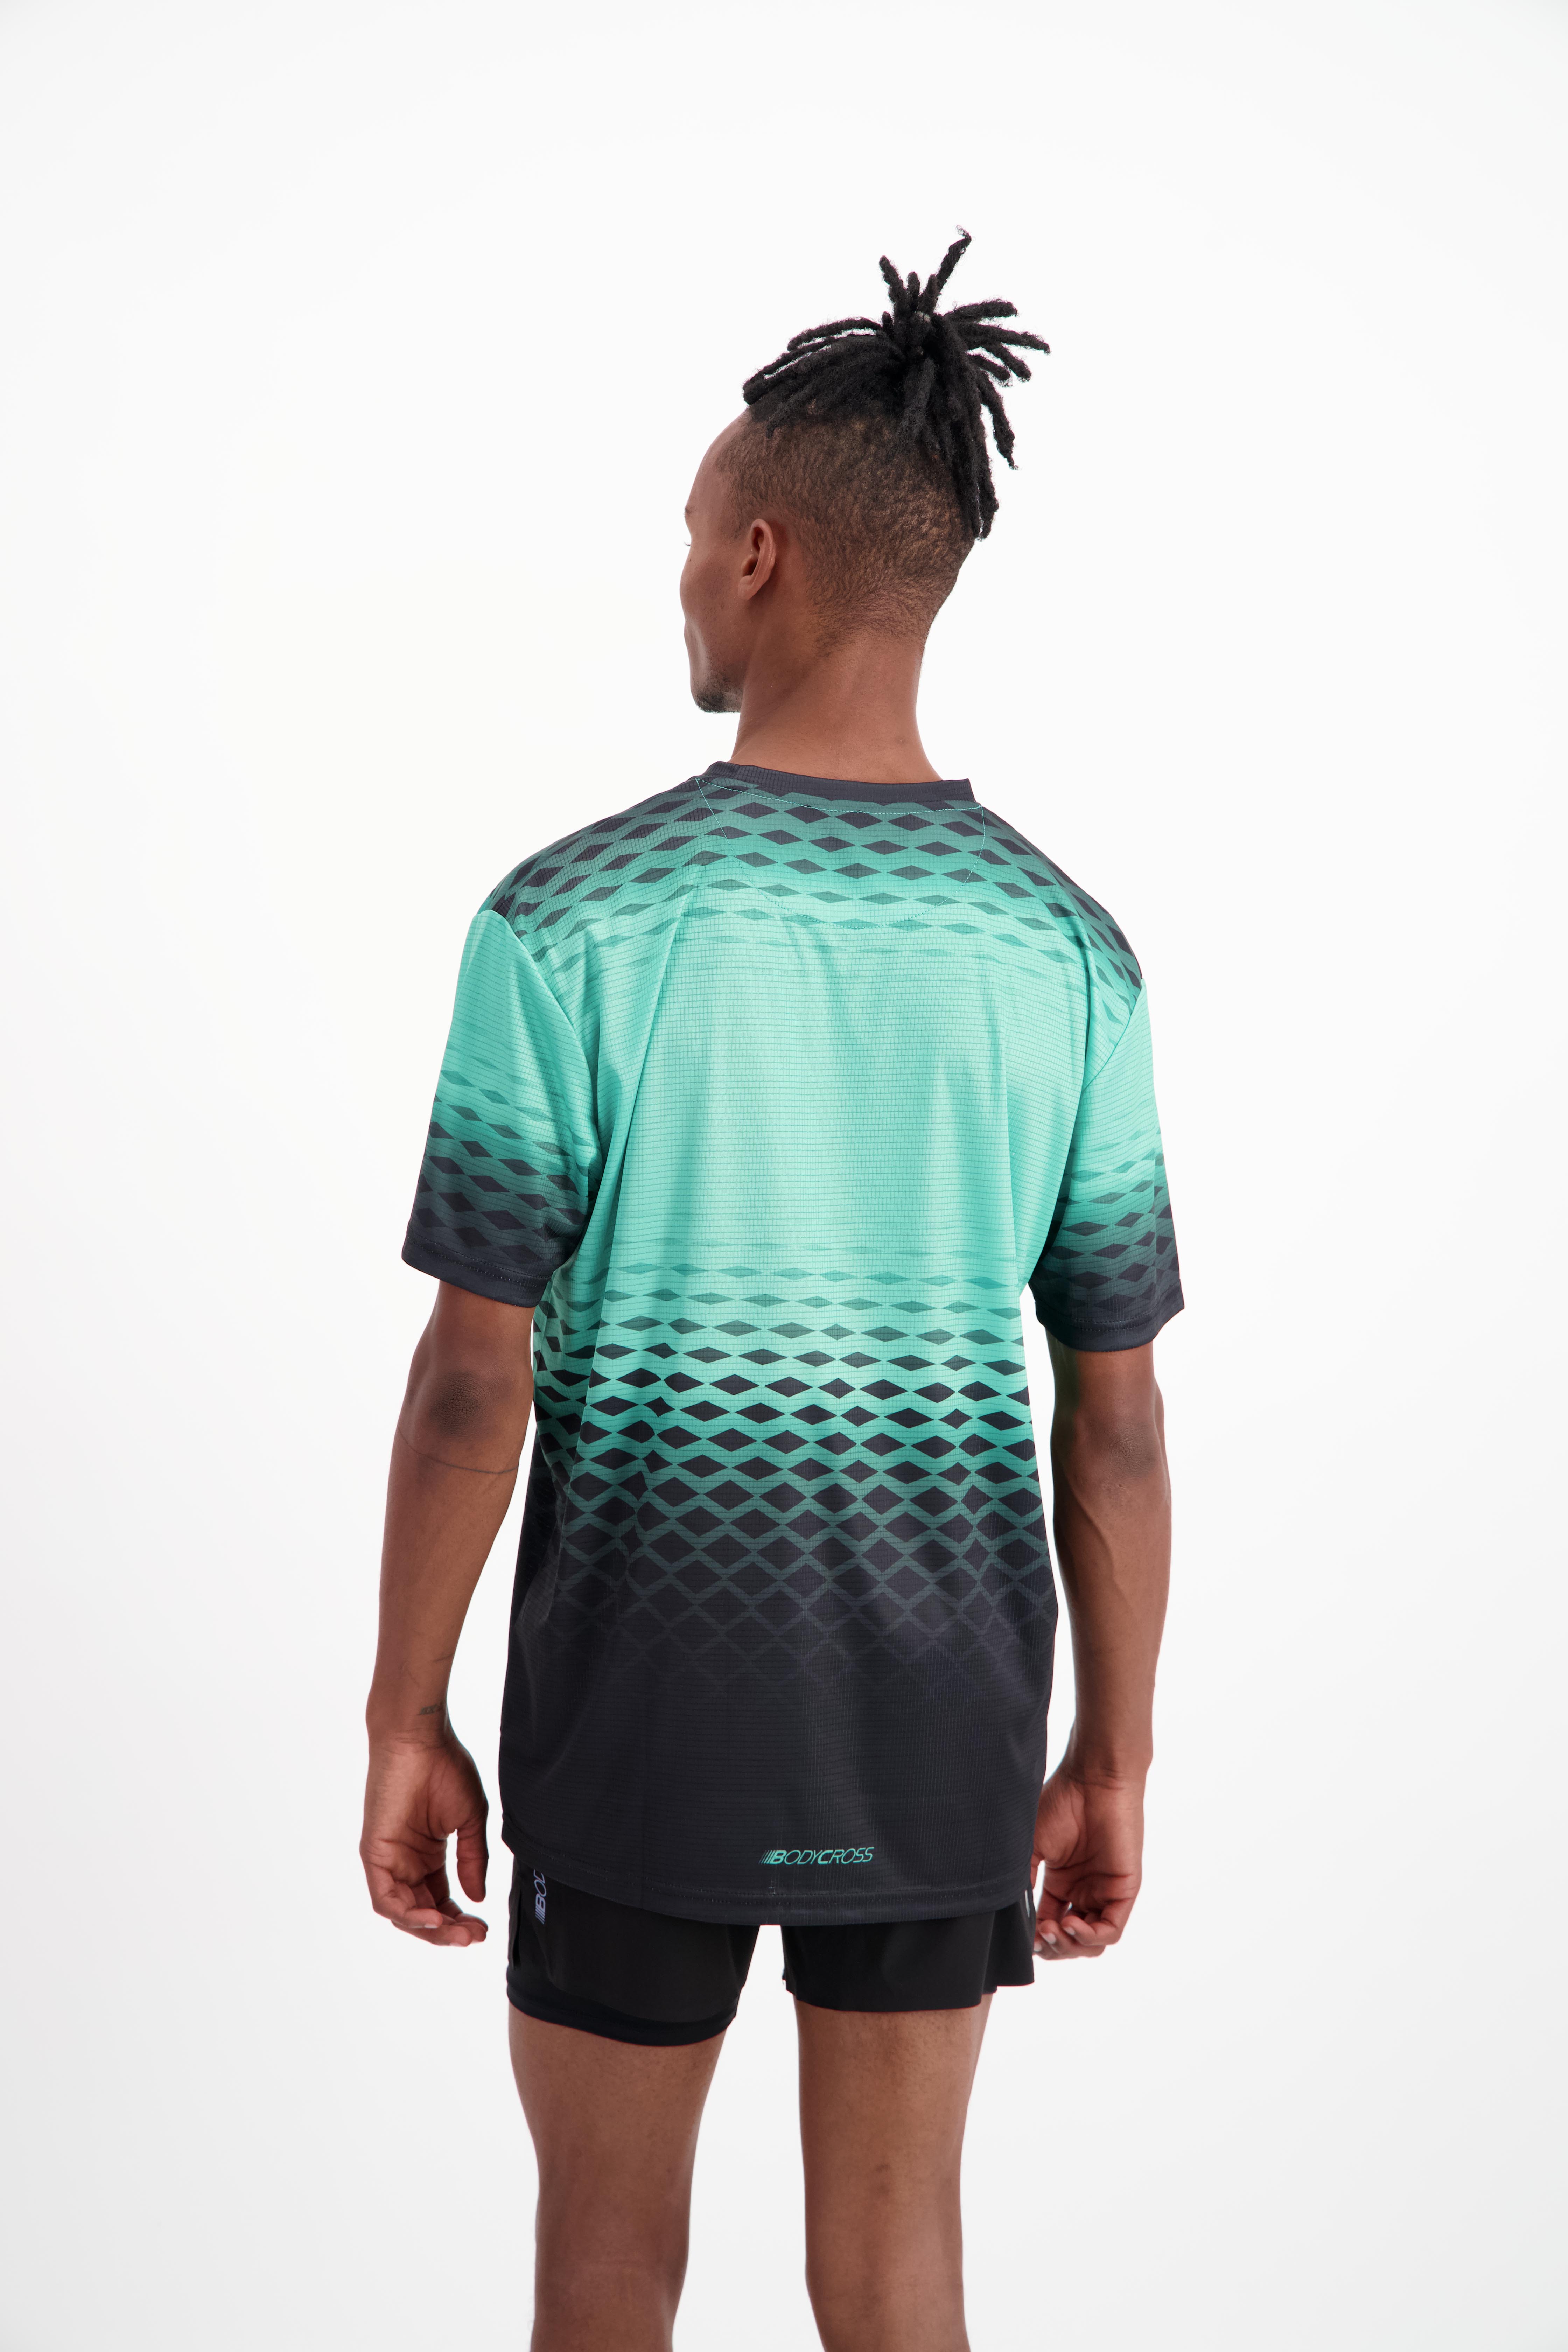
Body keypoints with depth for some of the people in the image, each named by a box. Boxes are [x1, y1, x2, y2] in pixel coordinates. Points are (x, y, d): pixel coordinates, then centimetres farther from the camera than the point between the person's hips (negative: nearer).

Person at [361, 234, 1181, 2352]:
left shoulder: (571, 920, -14)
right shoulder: (1066, 948, -5)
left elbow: (474, 1381, -12)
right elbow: (1119, 1416, -3)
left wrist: (405, 1717, 0)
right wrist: (1115, 1759, 8)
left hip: (643, 1701, -2)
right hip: (943, 1708, 3)